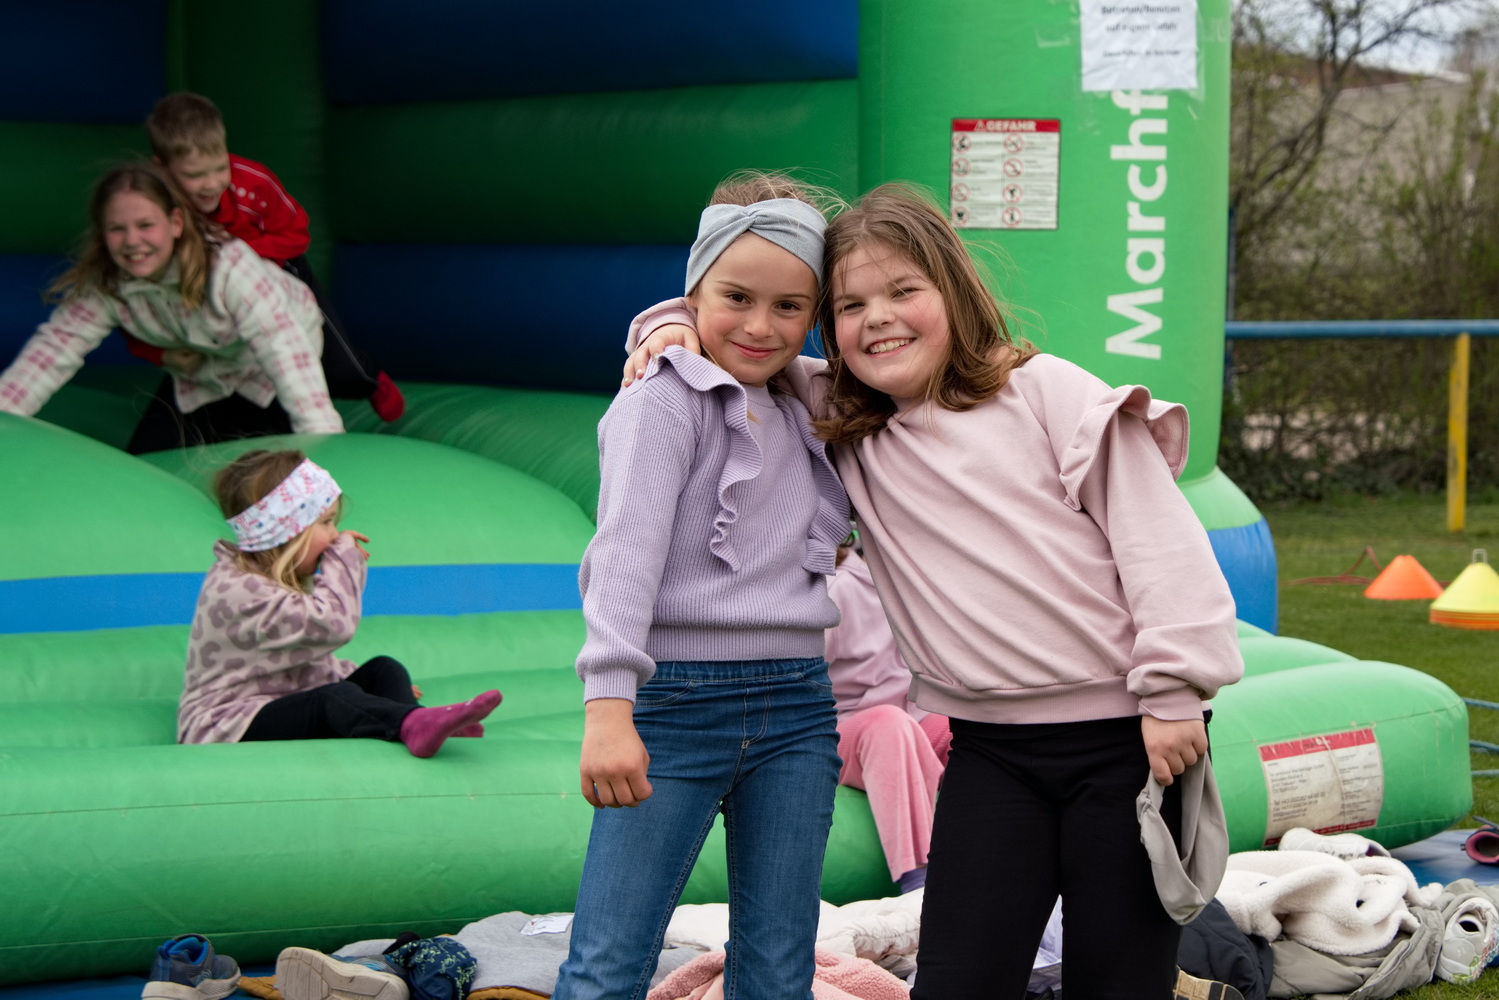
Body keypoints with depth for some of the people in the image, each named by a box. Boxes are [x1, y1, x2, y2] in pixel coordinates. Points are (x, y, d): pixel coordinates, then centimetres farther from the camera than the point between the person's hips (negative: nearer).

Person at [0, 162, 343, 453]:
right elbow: (56, 347, -24)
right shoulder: (101, 285, -21)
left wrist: (323, 439, -53)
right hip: (202, 382, 5)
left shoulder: (229, 267, -38)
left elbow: (282, 348, -44)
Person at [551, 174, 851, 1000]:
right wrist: (608, 707, -26)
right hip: (674, 698, -6)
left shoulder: (800, 415, 15)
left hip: (795, 705, 6)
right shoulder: (664, 402, -4)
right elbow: (627, 552, -15)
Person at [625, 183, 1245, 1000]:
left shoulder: (1047, 392, -1)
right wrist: (674, 326, 0)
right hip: (990, 751, 4)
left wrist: (1174, 691, -12)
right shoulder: (845, 434, 11)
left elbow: (1157, 534, -6)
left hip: (1122, 736, -3)